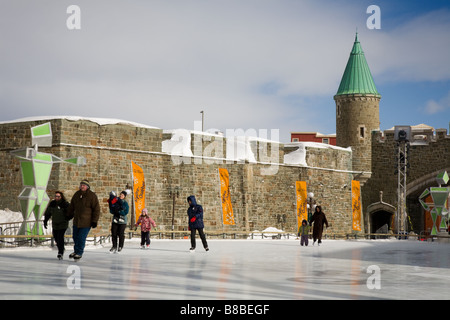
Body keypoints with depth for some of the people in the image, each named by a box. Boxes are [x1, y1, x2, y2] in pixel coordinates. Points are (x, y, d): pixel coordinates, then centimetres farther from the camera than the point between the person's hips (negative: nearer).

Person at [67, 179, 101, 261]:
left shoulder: (92, 196, -11)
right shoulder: (77, 194, 5)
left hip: (86, 222, -5)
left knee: (81, 238, -4)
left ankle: (79, 253, 14)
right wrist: (69, 215, 25)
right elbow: (72, 206, 20)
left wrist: (95, 221, -12)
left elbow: (96, 209, -10)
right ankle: (76, 251, 35)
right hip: (76, 221, 5)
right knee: (75, 237, 14)